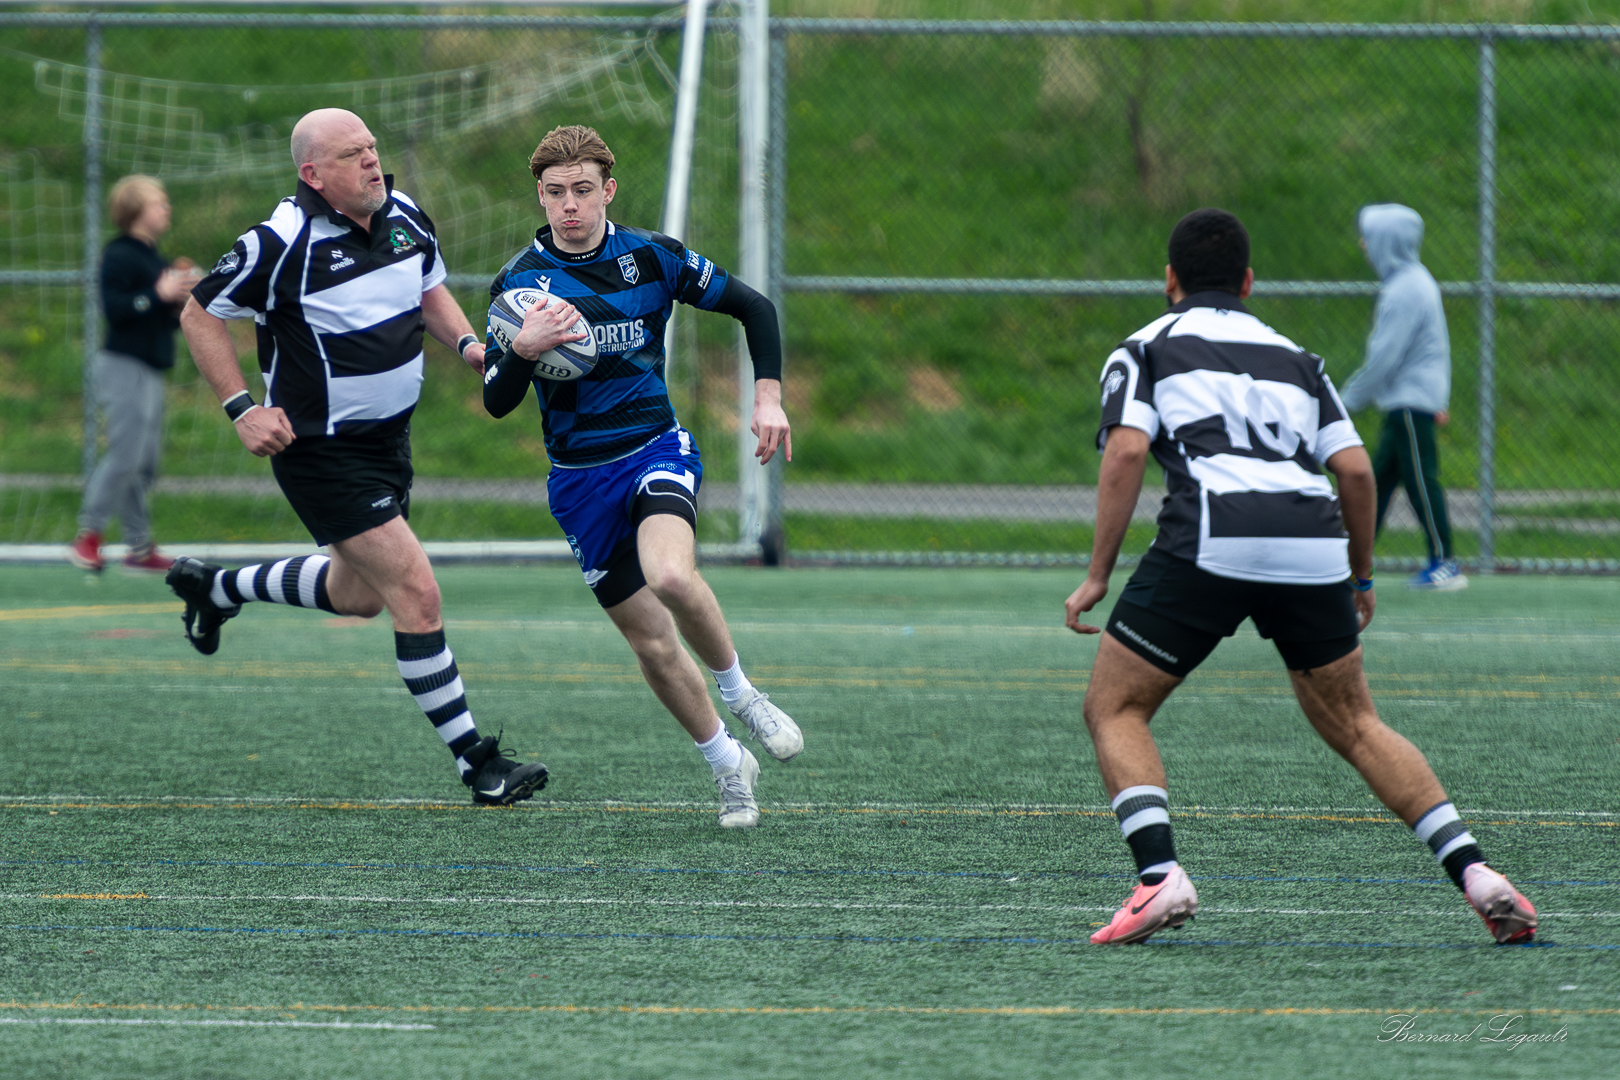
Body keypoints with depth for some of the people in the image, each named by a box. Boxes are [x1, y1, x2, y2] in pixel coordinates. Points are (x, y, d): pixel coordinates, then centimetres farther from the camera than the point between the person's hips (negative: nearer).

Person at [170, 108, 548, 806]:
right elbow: (200, 315, -10)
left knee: (358, 594, 24)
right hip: (322, 452, -8)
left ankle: (214, 589, 47)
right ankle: (475, 764, -5)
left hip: (388, 436, 8)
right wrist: (241, 409, -16)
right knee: (416, 594, -13)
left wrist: (466, 342, -1)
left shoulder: (405, 217, -1)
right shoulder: (282, 245, -21)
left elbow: (430, 290, 18)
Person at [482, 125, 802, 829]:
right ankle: (727, 763, 22)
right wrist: (525, 347, -24)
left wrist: (769, 396, -2)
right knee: (652, 644, 2)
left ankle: (739, 692, -7)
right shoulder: (519, 281, -3)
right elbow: (497, 402, -5)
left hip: (656, 447, -2)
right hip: (579, 475, 2)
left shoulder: (652, 257, -3)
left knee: (671, 576, -32)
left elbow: (752, 307, 8)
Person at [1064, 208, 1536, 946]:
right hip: (1312, 545, 4)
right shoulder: (1294, 357, 27)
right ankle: (1474, 873, 3)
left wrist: (1098, 574, 1)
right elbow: (1354, 468, 16)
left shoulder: (1145, 349, 17)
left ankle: (1160, 877, -11)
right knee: (1353, 724, 18)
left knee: (1114, 709, 10)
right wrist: (1361, 580, 28)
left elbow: (1127, 451, 0)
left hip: (1210, 541, -4)